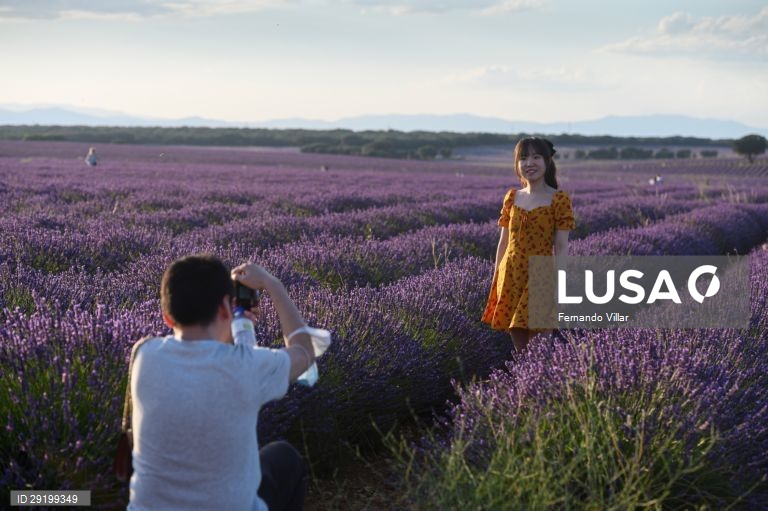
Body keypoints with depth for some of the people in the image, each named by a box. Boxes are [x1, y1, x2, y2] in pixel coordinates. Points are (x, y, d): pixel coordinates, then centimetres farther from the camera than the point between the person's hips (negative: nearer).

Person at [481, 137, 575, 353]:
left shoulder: (558, 199, -5)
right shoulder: (511, 197, 8)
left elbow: (561, 247, -7)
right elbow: (503, 243, 12)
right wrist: (495, 280, 10)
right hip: (511, 277, 4)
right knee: (519, 346, 8)